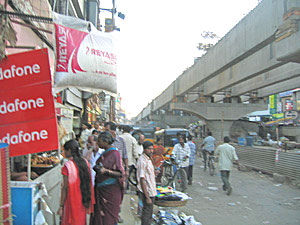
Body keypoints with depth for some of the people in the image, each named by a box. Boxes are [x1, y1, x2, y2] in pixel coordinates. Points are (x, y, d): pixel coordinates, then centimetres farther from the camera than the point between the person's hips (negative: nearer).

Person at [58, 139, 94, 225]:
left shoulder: (67, 166, -16)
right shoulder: (85, 162, 1)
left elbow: (65, 188, -15)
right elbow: (89, 184, 4)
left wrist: (61, 206, -8)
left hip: (71, 201, -5)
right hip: (83, 201, 5)